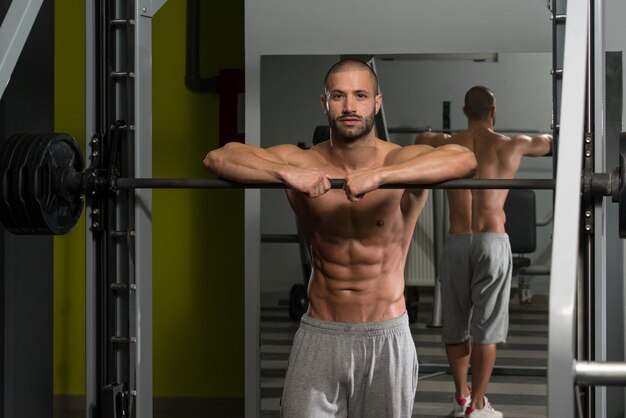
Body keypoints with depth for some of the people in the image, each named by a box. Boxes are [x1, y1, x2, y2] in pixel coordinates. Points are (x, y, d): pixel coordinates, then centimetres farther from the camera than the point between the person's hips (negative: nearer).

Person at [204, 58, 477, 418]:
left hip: (388, 339, 0)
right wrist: (286, 174, -33)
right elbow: (217, 158, -16)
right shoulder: (301, 162, -4)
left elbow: (465, 160, -29)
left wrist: (380, 175, -39)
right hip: (319, 337, 1)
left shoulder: (403, 162, -8)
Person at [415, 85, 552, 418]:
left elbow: (421, 137, 29)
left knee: (455, 326, 14)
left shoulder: (445, 145, 4)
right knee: (486, 328, 1)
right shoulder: (510, 146, 1)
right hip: (492, 242, -2)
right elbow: (550, 143, 22)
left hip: (456, 243, 2)